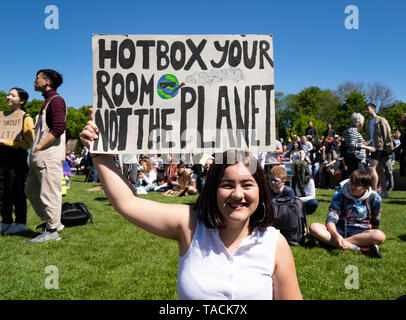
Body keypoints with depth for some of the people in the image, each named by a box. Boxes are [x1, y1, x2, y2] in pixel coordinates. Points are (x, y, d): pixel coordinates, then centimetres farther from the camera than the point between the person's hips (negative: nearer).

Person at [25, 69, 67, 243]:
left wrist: (39, 147, -16)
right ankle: (52, 222, 25)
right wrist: (36, 149, 13)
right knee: (31, 190, 16)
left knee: (49, 193, -4)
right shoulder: (47, 101, 21)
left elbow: (58, 129, -20)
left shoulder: (56, 100, -9)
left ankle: (51, 231, 6)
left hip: (50, 156, -11)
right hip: (39, 157, 11)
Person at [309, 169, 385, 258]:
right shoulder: (340, 194, -7)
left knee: (380, 236, -35)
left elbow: (375, 223, 11)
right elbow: (331, 219, -15)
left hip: (362, 232, 0)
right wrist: (336, 235, -32)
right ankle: (357, 248, -37)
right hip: (340, 230, 0)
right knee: (313, 227, -29)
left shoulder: (375, 198, -4)